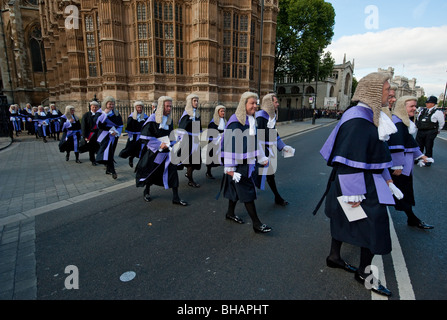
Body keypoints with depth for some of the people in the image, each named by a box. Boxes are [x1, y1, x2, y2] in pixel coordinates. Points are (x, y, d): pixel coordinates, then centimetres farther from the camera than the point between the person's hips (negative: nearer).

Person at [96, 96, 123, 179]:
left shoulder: (116, 113, 8)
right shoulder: (100, 113, -1)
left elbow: (120, 125, 6)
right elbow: (98, 124, -17)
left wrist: (116, 132, -11)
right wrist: (104, 114, -21)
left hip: (114, 136, 4)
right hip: (105, 136, -4)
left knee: (110, 153, 10)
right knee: (107, 151, -17)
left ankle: (108, 169, 24)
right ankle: (112, 171, -22)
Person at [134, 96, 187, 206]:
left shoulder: (169, 120, 5)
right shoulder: (152, 119, -13)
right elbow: (145, 137, -14)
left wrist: (171, 144, 3)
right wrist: (159, 144, -20)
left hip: (167, 151, 4)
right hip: (154, 151, -4)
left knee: (173, 171, -6)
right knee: (151, 171, 11)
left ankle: (175, 197, 1)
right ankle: (146, 191, 39)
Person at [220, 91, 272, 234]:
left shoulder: (251, 120, 10)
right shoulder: (235, 121, -17)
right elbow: (229, 144, -20)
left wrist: (261, 158, 20)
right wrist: (229, 167, -21)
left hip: (248, 162, 8)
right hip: (238, 164, -8)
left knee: (237, 188, 19)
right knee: (247, 192, -2)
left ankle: (230, 213, 36)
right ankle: (256, 223, 8)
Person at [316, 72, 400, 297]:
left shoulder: (371, 116, 8)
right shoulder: (357, 120, -23)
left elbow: (375, 150, 17)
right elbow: (351, 160, -26)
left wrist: (386, 177, 20)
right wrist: (354, 193, -24)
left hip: (369, 179, 10)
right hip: (359, 183, -10)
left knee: (345, 221, 20)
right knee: (374, 226, 3)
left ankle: (334, 257, 38)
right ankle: (363, 273, 24)